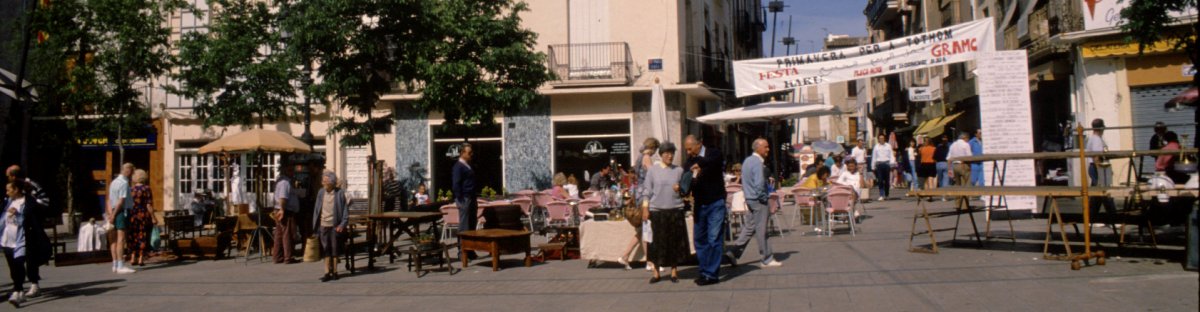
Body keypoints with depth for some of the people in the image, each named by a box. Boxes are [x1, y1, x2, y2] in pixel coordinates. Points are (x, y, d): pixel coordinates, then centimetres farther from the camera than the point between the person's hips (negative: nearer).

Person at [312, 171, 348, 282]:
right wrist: (315, 226, 5)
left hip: (335, 226, -3)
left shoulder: (340, 193, -6)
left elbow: (345, 210, -3)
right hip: (323, 225, 3)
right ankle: (327, 272, 10)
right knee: (325, 250, 5)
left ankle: (334, 271, 17)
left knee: (334, 250, 6)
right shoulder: (321, 192, 5)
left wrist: (342, 224, -11)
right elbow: (316, 209, 10)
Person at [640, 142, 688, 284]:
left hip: (675, 210, 1)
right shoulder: (653, 170, 3)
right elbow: (647, 190, 4)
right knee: (657, 242, 2)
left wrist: (680, 189, -8)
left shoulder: (679, 170, 7)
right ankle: (656, 272, 12)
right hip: (657, 210, -1)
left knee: (675, 241, 5)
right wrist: (645, 207, -4)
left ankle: (674, 271, 17)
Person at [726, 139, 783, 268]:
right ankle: (767, 259, 6)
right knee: (761, 229, -2)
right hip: (758, 200, -10)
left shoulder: (747, 160, 13)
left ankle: (733, 252, 13)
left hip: (750, 198, 10)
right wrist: (764, 197, -13)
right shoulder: (757, 163, -18)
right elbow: (759, 184, -25)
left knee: (749, 227, 15)